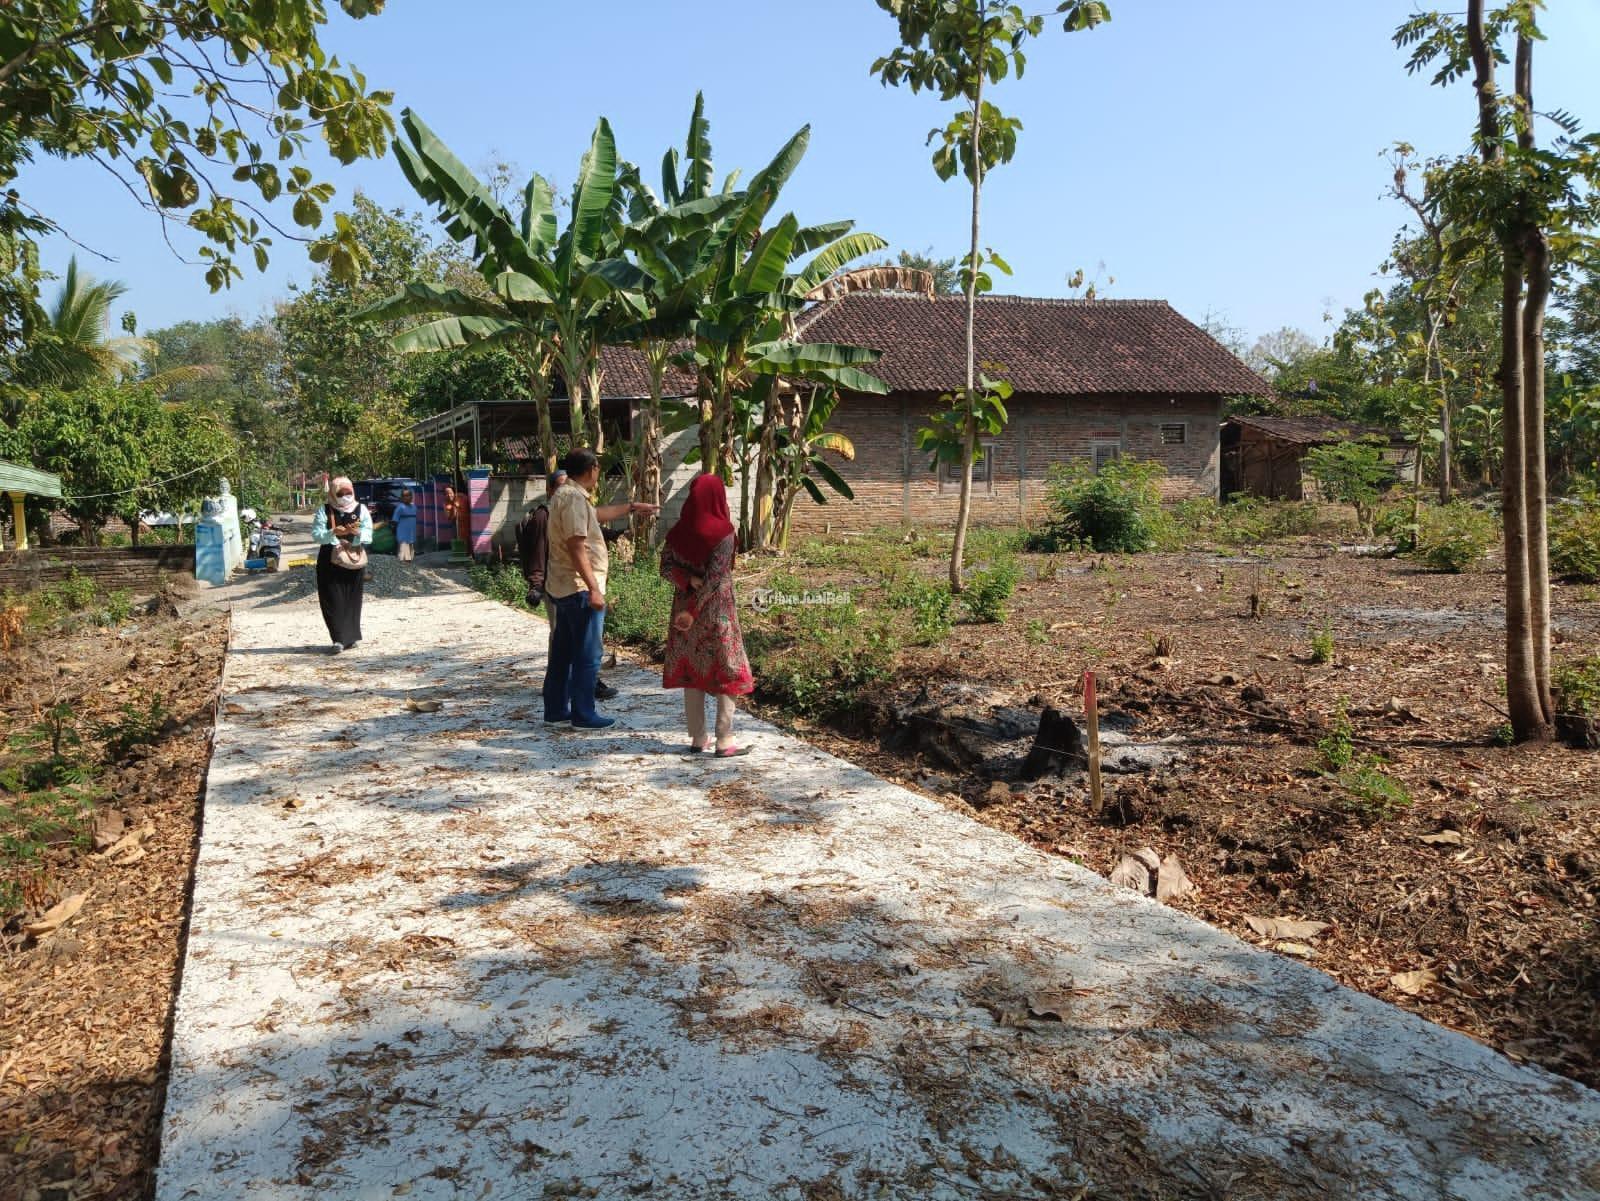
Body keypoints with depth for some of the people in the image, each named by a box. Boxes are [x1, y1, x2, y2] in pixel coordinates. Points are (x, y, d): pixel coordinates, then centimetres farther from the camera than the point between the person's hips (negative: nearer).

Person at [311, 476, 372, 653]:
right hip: (330, 561, -1)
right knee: (333, 600, -6)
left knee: (352, 599, 6)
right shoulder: (324, 511, 2)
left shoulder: (361, 510, 6)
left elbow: (367, 534, -3)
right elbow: (316, 534, -8)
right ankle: (339, 638, -9)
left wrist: (355, 533, -24)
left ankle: (349, 637, 15)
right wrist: (334, 533, -24)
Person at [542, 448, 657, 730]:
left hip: (562, 589, 10)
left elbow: (599, 513, 32)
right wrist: (593, 589, -25)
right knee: (587, 655, -2)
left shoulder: (566, 494, 14)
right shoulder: (574, 498, -18)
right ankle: (583, 715, 3)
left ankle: (556, 711, 22)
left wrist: (631, 506, 41)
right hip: (579, 588, -10)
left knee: (562, 653, 15)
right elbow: (577, 548, -24)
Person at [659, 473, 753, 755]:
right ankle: (724, 741, 0)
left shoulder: (679, 531, 3)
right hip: (716, 612, -5)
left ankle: (698, 738, 15)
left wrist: (689, 581, -14)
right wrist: (694, 610, -13)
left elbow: (667, 566, -3)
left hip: (685, 608, 5)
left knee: (691, 670, 11)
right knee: (726, 672, 2)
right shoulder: (722, 532, -12)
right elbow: (715, 576, -16)